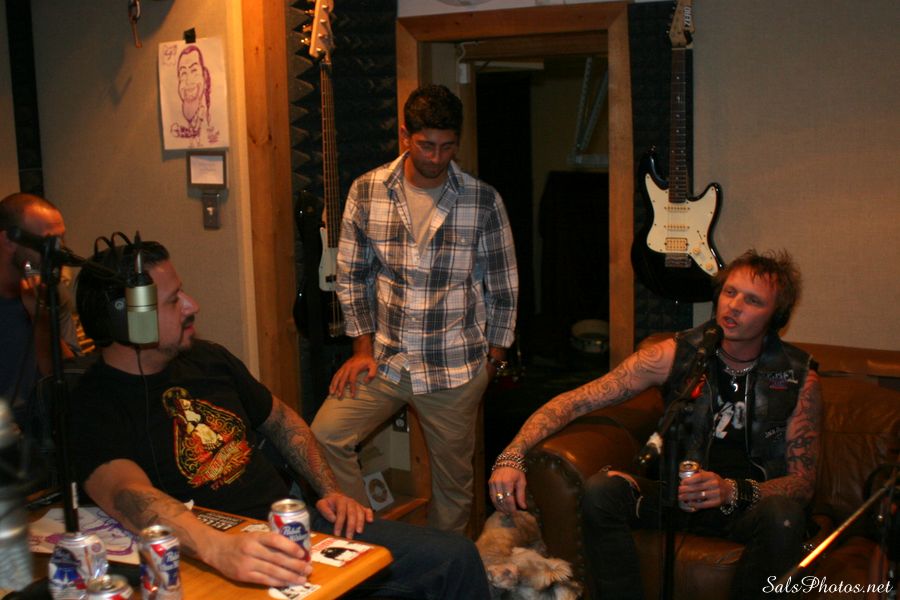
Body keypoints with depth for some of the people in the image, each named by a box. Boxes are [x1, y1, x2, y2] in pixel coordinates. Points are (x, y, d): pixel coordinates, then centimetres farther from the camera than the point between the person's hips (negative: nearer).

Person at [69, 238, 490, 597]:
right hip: (223, 564, -7)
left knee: (455, 557, -3)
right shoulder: (95, 406, -12)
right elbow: (126, 494, -32)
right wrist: (218, 549, -49)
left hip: (297, 520, 8)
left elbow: (280, 419, 24)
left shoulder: (207, 358, 11)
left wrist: (330, 491, 11)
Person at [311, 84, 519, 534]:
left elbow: (503, 286, 3)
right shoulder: (366, 191, -1)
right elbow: (352, 275, 5)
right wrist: (363, 348, 1)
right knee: (324, 437, -11)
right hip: (383, 359, 2)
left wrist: (492, 359, 3)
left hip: (457, 369, -1)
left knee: (453, 478, 8)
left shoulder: (483, 201, -5)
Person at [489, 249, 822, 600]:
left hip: (750, 505, -1)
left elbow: (803, 481, -6)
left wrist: (733, 491, -27)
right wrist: (512, 456, -23)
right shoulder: (676, 354, -4)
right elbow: (574, 402, -8)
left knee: (783, 516, -35)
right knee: (601, 490, -27)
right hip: (679, 496, 1)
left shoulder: (799, 378, -5)